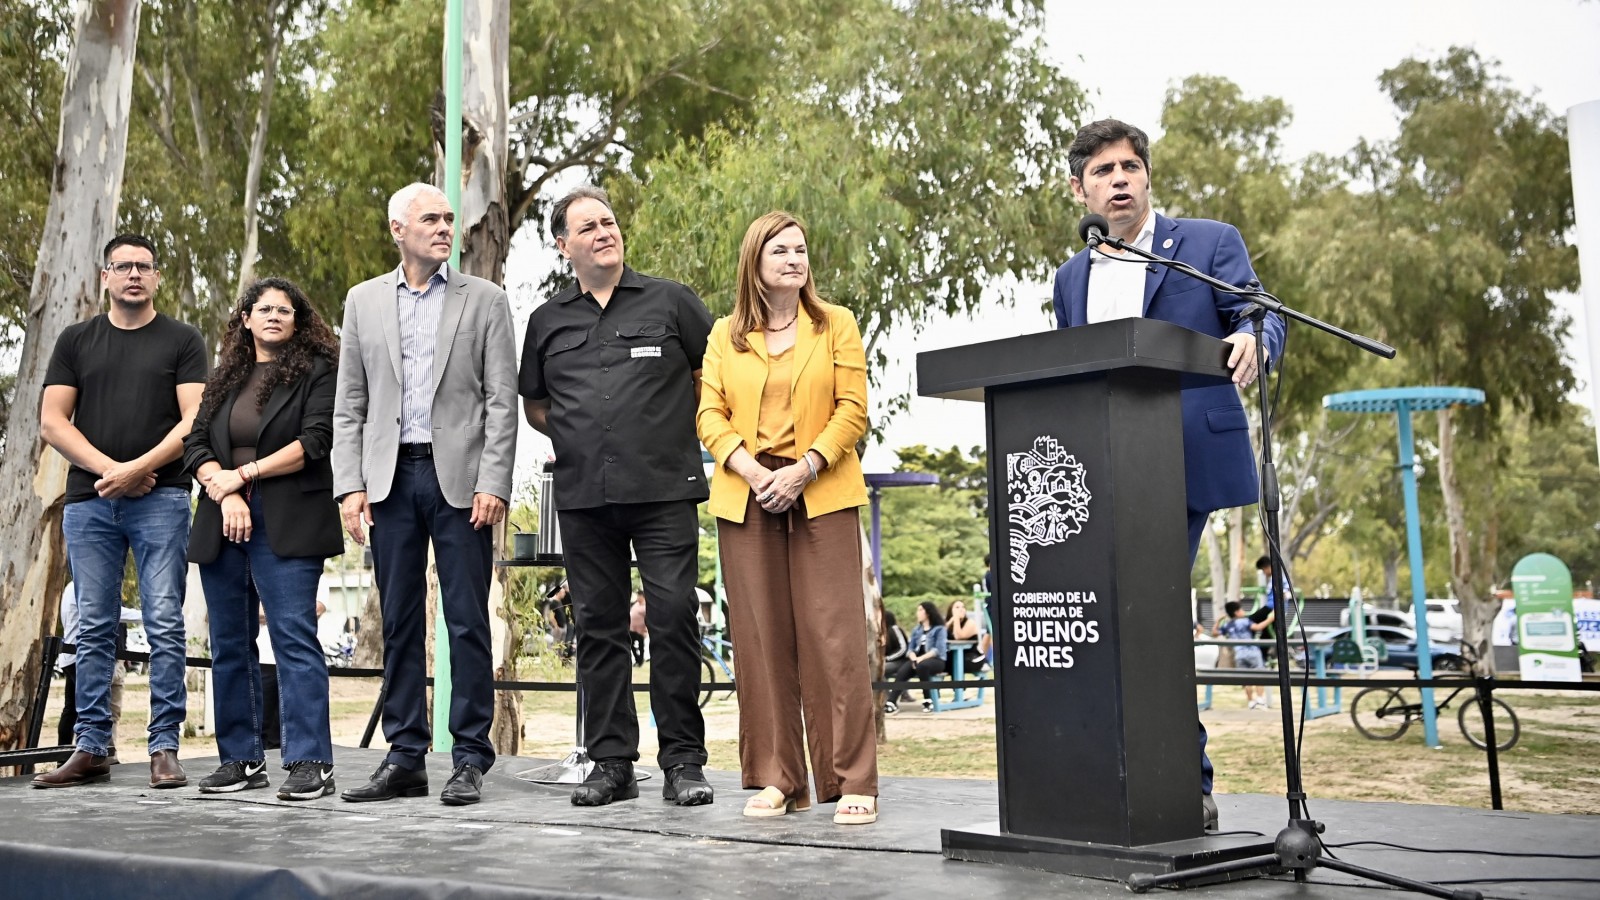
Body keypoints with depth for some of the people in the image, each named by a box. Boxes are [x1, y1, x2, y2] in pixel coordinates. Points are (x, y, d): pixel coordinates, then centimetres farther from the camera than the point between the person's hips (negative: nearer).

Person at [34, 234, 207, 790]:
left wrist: (137, 468, -13)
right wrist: (107, 469, -8)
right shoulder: (76, 342, 14)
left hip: (161, 499, -2)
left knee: (164, 627, -5)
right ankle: (91, 750, 11)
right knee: (94, 629, 5)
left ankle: (165, 749, -2)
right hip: (88, 501, 3)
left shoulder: (182, 341, 8)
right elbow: (51, 421, 6)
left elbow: (194, 421, -2)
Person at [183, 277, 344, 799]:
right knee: (230, 644, 8)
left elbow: (314, 441, -9)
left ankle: (311, 764, -10)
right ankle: (241, 760, 16)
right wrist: (224, 493, -7)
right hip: (223, 524, 6)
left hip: (286, 527, -6)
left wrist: (243, 473, -8)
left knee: (294, 638, -11)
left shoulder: (316, 371, 2)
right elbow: (195, 444, 11)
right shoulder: (225, 378, 18)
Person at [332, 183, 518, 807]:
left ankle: (470, 761, 6)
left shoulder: (485, 300, 5)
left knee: (467, 621, -1)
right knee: (398, 621, 7)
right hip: (391, 477, 3)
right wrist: (351, 485, 0)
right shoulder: (364, 302, 12)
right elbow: (349, 404, 10)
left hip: (459, 476, -2)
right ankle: (405, 759, 15)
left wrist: (492, 483, -10)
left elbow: (502, 400, -1)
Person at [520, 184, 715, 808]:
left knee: (673, 618, -6)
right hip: (583, 497, 3)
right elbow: (533, 405, 25)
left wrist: (684, 427, 6)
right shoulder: (548, 321, 13)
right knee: (599, 626, 6)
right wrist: (577, 435, 11)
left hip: (664, 491, -3)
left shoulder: (668, 300, 5)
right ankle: (611, 762, 14)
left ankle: (683, 762, 3)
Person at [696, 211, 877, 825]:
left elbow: (853, 410, 1)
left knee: (833, 637, -7)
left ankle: (853, 782, -1)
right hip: (746, 499, 2)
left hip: (822, 497, -2)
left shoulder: (836, 325, 9)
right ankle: (777, 779, 11)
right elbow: (709, 415, 7)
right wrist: (751, 470, -10)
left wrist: (803, 469, -12)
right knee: (761, 640, 3)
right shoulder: (726, 334, 14)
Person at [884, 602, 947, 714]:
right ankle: (892, 702, -38)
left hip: (935, 660, -5)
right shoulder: (916, 630, 21)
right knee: (903, 670, -27)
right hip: (918, 660, 5)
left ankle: (927, 701, -27)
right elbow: (911, 648, 13)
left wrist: (921, 658, -20)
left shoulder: (939, 629, 2)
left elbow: (939, 650, -10)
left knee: (921, 666, -39)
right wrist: (913, 657, -10)